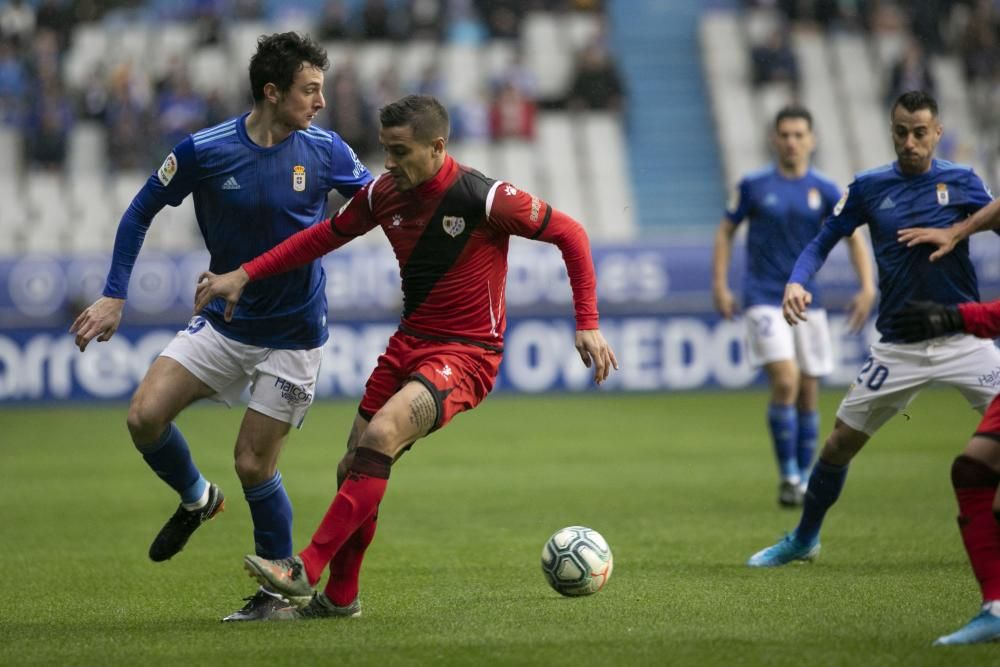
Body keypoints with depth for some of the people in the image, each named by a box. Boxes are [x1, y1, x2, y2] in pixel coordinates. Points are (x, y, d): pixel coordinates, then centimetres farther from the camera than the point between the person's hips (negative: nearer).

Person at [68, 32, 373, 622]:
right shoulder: (203, 152, -12)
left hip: (293, 334, -2)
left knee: (254, 464, -4)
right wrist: (115, 296, -3)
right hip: (223, 323, 2)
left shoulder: (325, 152, -11)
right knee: (146, 416, -11)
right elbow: (141, 213, 1)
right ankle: (197, 498, 21)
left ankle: (281, 590, 15)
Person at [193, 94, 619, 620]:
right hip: (408, 344, 7)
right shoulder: (384, 195, -1)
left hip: (466, 354, -7)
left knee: (379, 437, -28)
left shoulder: (483, 199, -17)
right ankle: (338, 597, 25)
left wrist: (587, 325, -10)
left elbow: (570, 235, -7)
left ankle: (306, 570, -25)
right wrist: (244, 275, 8)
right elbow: (323, 237, 15)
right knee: (354, 470, 6)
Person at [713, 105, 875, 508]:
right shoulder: (754, 186, -1)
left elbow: (854, 237, 3)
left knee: (809, 392, 6)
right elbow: (726, 231, 7)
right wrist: (719, 285, -1)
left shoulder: (824, 191, 3)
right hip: (764, 300, -3)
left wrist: (867, 287, -10)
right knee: (785, 381, -18)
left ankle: (805, 480, 19)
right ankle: (788, 476, -8)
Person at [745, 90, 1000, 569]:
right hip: (899, 346, 1)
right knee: (840, 443, 4)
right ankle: (804, 539, 25)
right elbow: (823, 242, 5)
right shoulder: (869, 187, 1)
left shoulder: (961, 182, -1)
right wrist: (797, 282, -14)